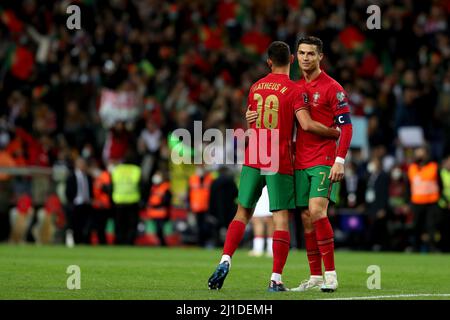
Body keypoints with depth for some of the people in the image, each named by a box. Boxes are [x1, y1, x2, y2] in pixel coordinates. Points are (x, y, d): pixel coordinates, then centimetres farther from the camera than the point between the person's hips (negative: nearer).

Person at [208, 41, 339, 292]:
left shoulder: (255, 87, 11)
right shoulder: (295, 90, -7)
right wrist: (334, 132, -2)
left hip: (252, 159, 4)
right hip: (280, 162, -4)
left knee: (242, 213, 14)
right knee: (282, 218, -1)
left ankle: (225, 260, -5)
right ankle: (276, 279, -7)